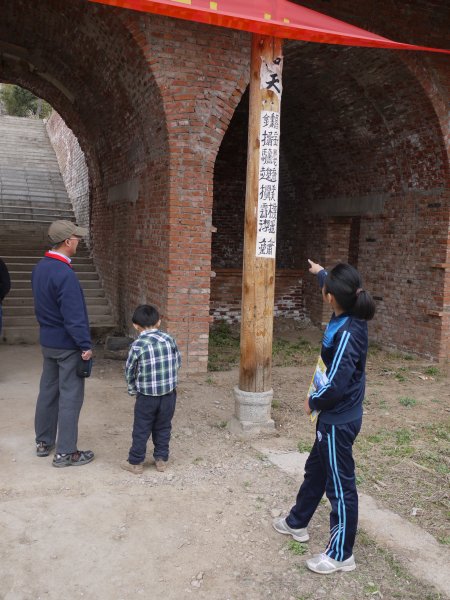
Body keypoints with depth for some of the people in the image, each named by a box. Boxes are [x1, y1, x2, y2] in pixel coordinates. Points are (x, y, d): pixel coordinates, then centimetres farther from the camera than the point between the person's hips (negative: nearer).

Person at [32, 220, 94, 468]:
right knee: (70, 396, 0)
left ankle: (43, 442, 30)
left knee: (48, 391, 17)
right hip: (68, 345, -9)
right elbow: (74, 315, -23)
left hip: (47, 341, 9)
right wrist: (85, 345, -17)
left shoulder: (39, 268, 6)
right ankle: (65, 452, 7)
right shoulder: (64, 274, -23)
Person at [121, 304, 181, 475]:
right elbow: (178, 362, 6)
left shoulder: (137, 345, -12)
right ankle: (161, 459, 26)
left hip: (146, 395, -3)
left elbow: (130, 371, -3)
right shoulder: (169, 339, -3)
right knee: (163, 428, 18)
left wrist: (132, 390, 14)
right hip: (169, 393, 3)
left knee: (141, 430, 11)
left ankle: (136, 462, 21)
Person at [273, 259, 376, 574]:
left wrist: (313, 401, -10)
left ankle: (341, 554, 22)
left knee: (340, 484, 5)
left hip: (339, 420, -10)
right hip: (336, 416, 10)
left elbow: (336, 384, -29)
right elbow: (337, 289, 22)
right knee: (315, 470, 24)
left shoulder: (347, 333, -28)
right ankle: (297, 522, 44)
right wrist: (321, 272, 39)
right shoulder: (350, 317, -2)